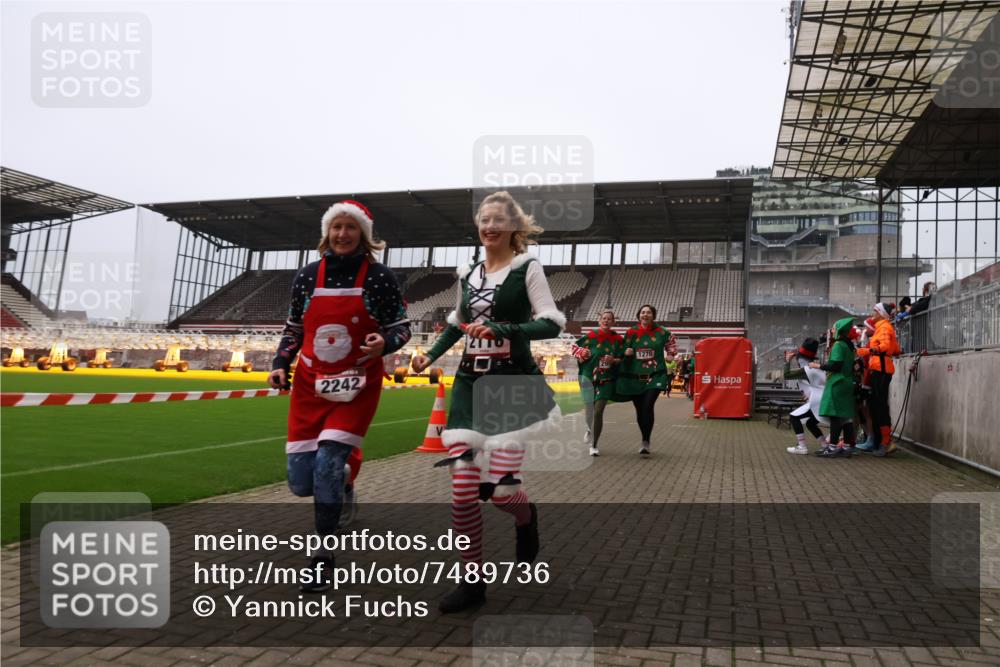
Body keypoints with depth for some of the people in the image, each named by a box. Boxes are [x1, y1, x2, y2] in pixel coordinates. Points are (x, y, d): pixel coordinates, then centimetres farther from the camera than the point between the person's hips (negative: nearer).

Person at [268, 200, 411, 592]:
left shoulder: (378, 277, -4)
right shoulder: (307, 276, 4)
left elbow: (401, 327, 1)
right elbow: (294, 328, 14)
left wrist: (385, 343, -21)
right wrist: (281, 364, -1)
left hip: (358, 385, -3)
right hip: (310, 384, 4)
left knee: (327, 465, -16)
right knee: (301, 482, 1)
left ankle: (324, 562, 2)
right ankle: (344, 474, 39)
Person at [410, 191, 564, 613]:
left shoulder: (527, 268, -3)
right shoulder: (467, 274, 12)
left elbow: (552, 324, -11)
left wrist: (501, 329, -24)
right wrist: (431, 355, 15)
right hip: (469, 385, 5)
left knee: (500, 490, -10)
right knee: (462, 493, -3)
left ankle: (526, 519, 29)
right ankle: (472, 582, 13)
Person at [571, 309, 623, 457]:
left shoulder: (618, 339, 1)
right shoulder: (591, 336, -2)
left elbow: (621, 359, 7)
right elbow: (574, 347, 10)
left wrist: (614, 360, -13)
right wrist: (582, 354, -8)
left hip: (606, 379, 0)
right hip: (588, 377, 0)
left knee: (598, 411, -8)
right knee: (589, 410, 7)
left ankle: (594, 445, 2)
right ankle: (590, 430, 42)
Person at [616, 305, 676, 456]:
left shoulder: (661, 332, 1)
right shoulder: (631, 333, 2)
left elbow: (670, 342, 19)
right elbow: (623, 352, 10)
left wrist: (671, 353, 2)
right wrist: (626, 353, -12)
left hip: (655, 376, -2)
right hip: (634, 377, 2)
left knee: (648, 407, -18)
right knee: (639, 409, 9)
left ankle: (646, 442, -11)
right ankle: (644, 440, 27)